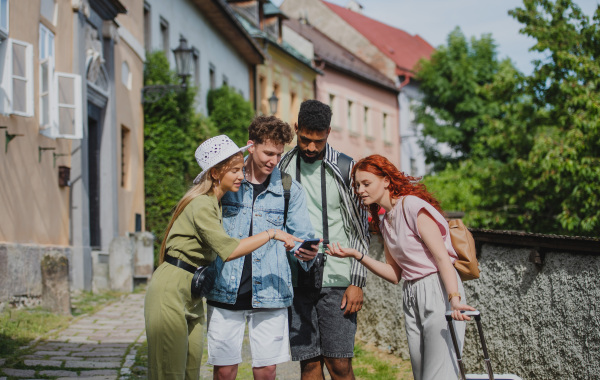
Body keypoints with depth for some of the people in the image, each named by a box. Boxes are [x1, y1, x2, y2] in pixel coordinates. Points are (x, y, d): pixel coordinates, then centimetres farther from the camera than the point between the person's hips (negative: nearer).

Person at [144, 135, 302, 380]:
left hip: (192, 299, 9)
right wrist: (271, 234, -21)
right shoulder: (201, 204, -18)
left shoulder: (216, 203, 12)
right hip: (170, 293, -9)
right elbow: (228, 250, -28)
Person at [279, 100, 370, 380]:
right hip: (297, 282, 2)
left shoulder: (344, 169, 1)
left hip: (336, 281, -2)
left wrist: (357, 282, -4)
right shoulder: (282, 168, 8)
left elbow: (360, 230, 3)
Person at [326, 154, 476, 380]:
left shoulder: (413, 206, -10)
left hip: (439, 290, -9)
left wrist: (454, 299, -31)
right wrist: (356, 255, 3)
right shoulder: (384, 221, 15)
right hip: (411, 297, 9)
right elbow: (394, 274, 13)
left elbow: (442, 257, -18)